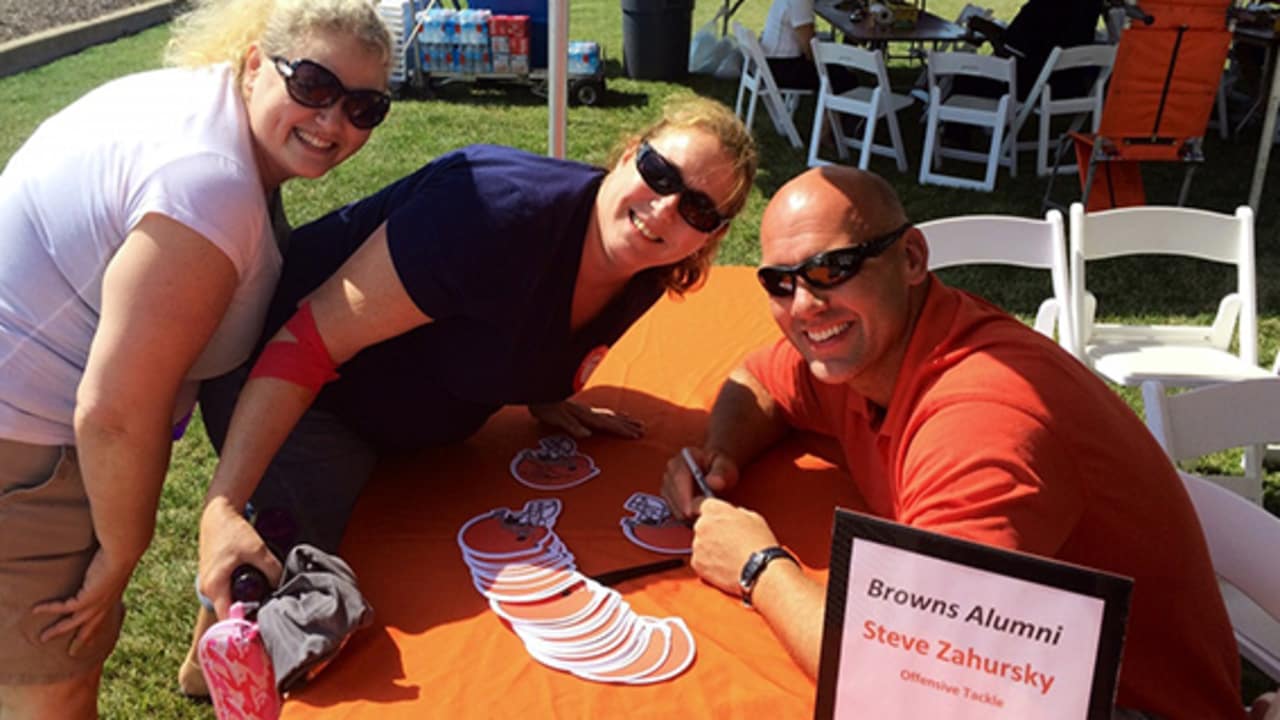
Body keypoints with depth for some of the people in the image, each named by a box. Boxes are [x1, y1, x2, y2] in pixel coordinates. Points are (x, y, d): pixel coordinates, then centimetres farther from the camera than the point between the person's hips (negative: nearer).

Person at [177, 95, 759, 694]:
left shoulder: (643, 277, -10)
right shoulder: (500, 211, -36)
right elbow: (312, 339, -35)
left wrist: (542, 397, -2)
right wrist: (223, 507, -39)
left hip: (415, 422, 8)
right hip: (286, 383, -7)